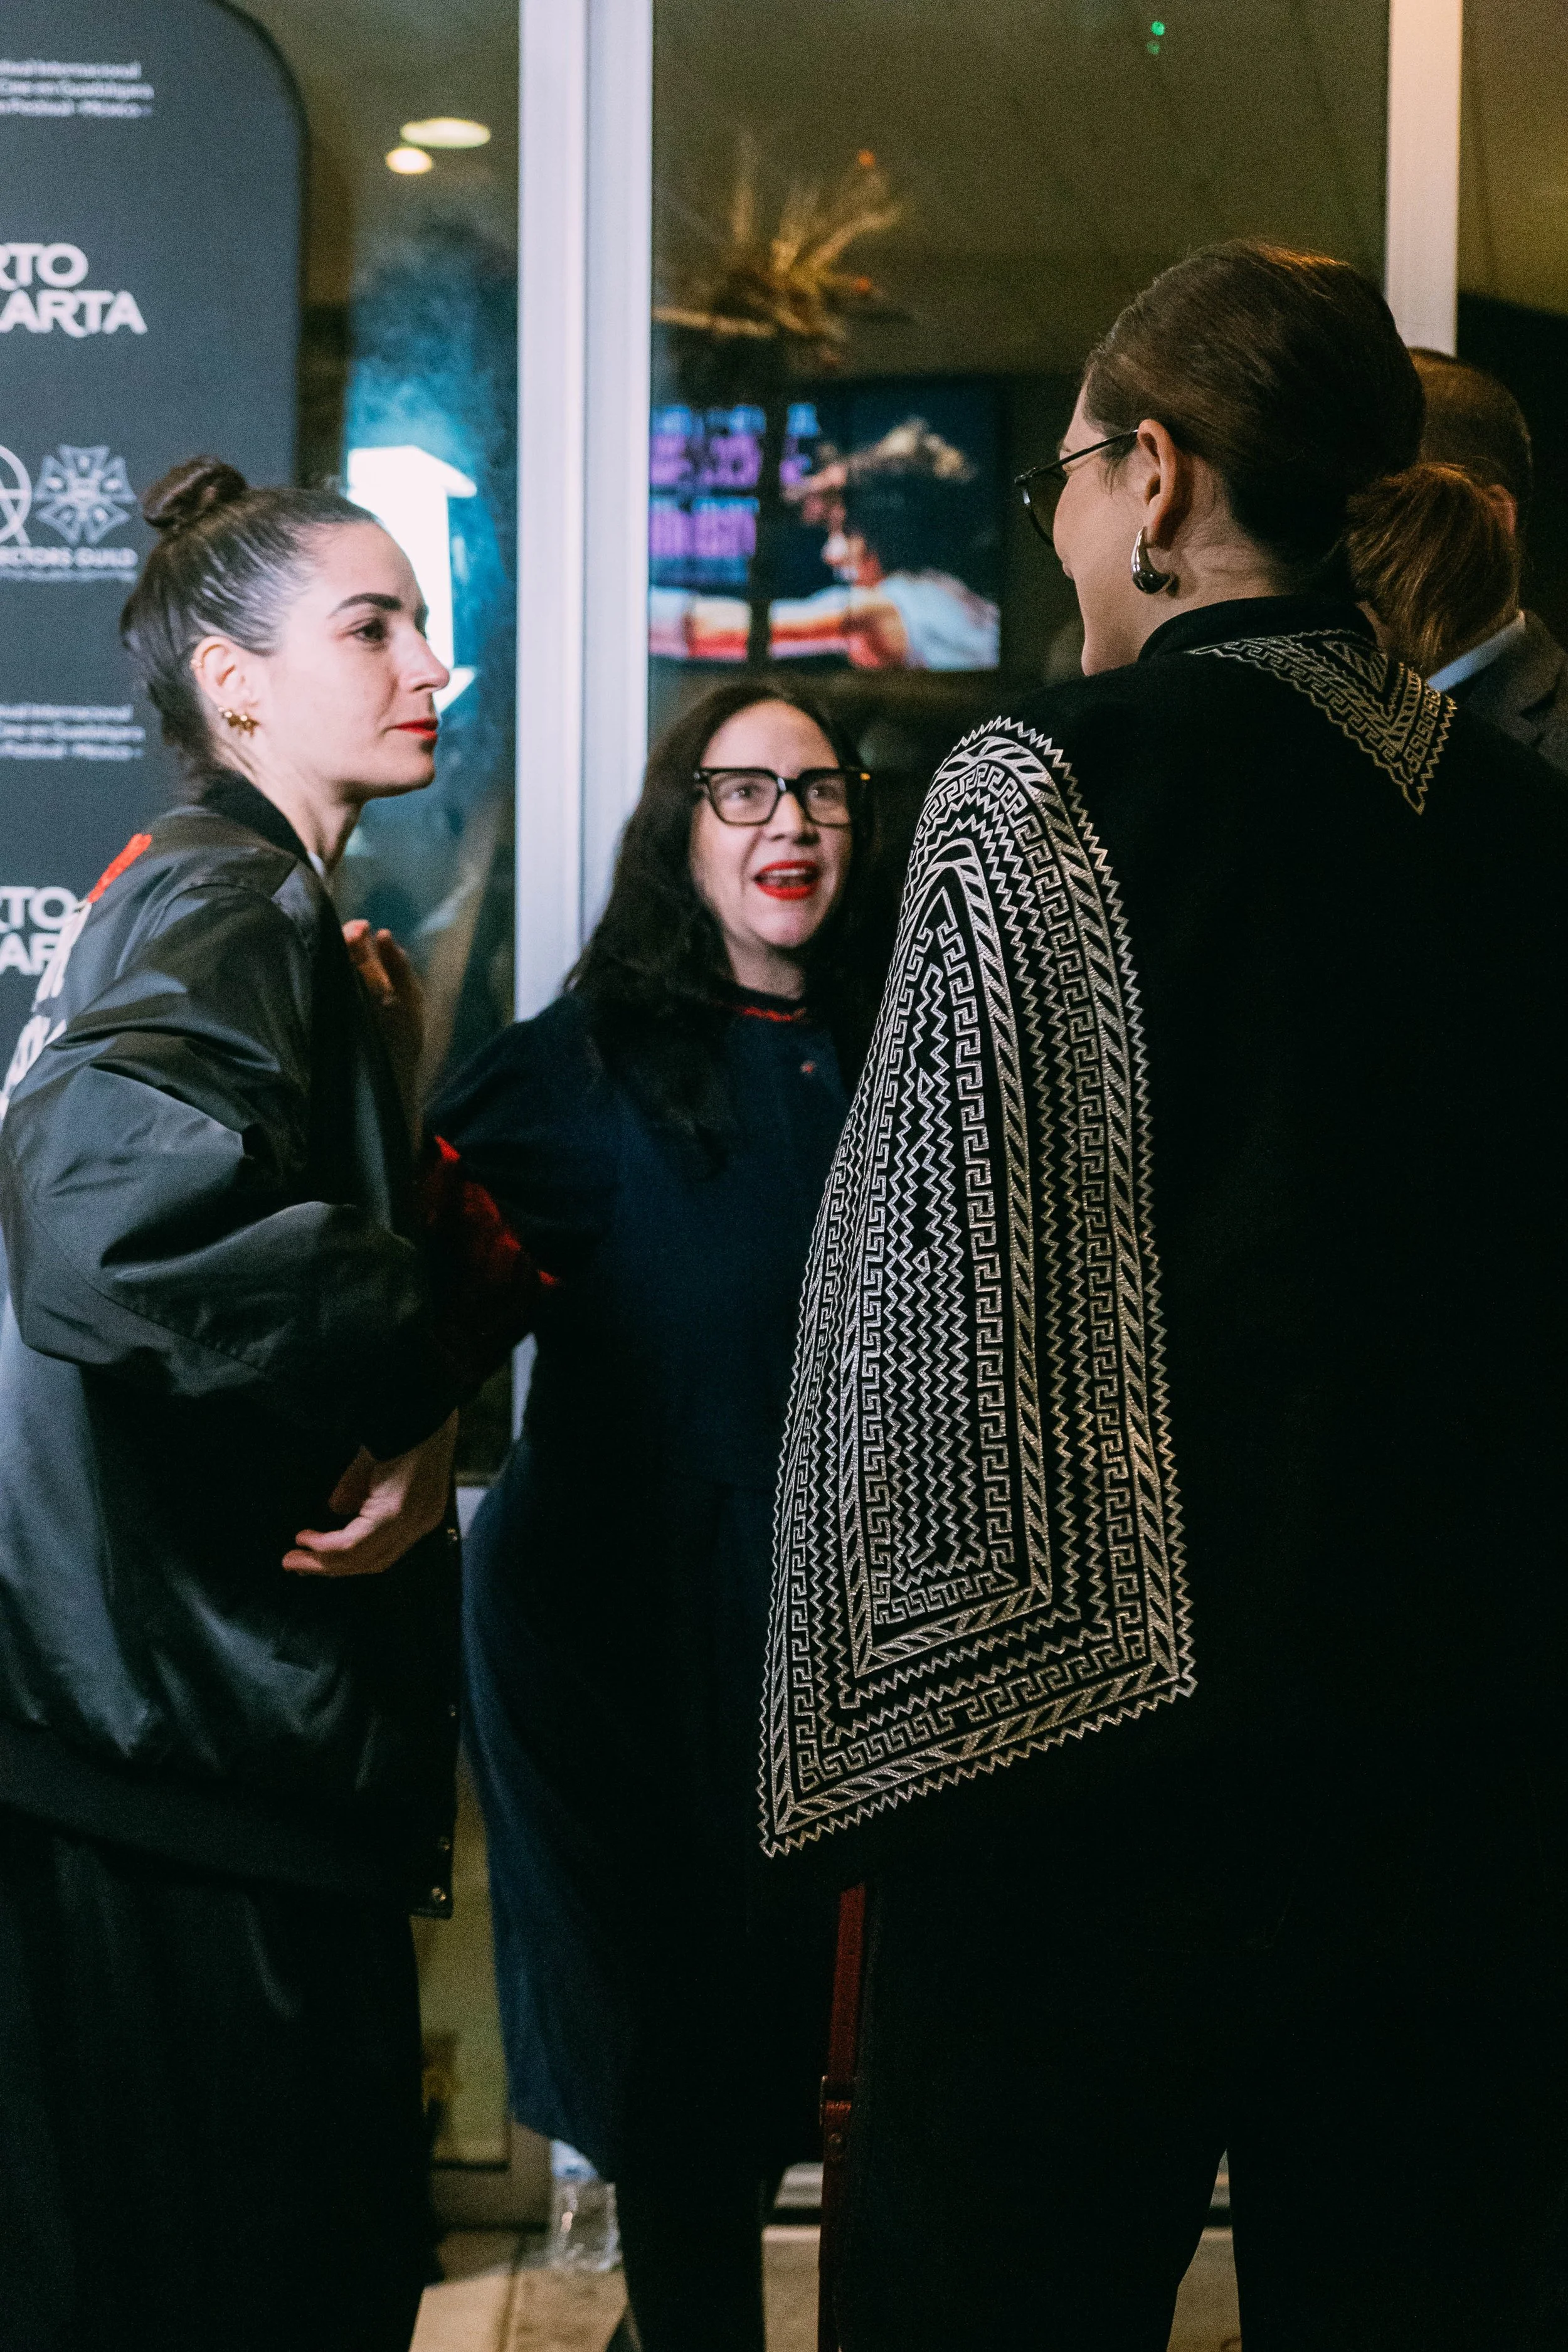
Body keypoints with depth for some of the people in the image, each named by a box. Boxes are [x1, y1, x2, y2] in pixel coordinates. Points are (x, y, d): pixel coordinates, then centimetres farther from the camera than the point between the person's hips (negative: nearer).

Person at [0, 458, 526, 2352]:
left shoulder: (238, 902, 20)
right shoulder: (226, 907, -14)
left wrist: (406, 1416, 5)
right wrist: (415, 1368, -22)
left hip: (208, 1729, 10)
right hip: (190, 1758, -10)